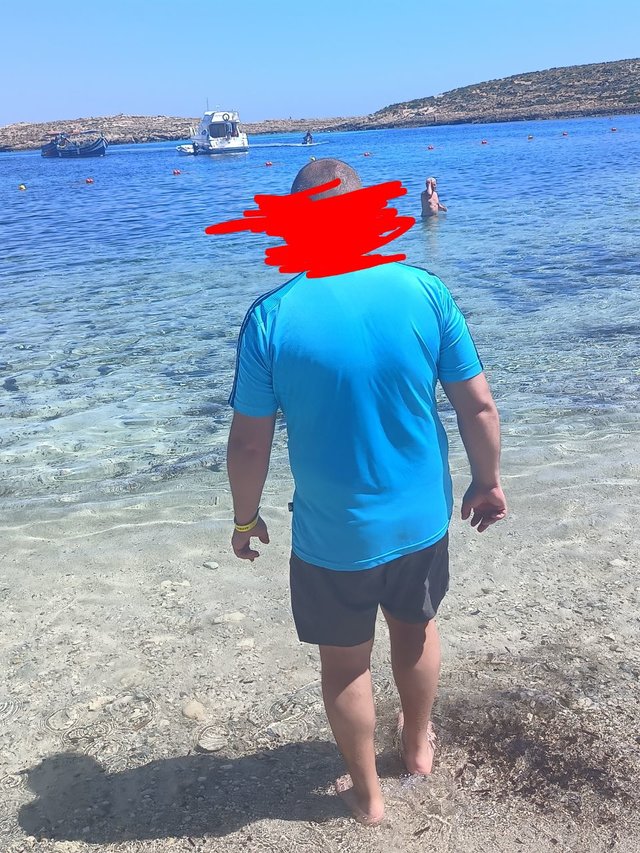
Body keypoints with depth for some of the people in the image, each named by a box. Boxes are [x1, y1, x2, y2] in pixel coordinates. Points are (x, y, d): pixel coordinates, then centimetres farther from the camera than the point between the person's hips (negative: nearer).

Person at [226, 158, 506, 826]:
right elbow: (478, 405, -7)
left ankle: (368, 794, 41)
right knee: (415, 627, 29)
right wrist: (489, 482, 10)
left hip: (331, 535, -2)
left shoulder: (270, 318, -17)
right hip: (421, 518, 3)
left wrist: (245, 519, 5)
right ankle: (418, 745, 52)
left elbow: (249, 445, -12)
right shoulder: (424, 291, -12)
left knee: (345, 661, 20)